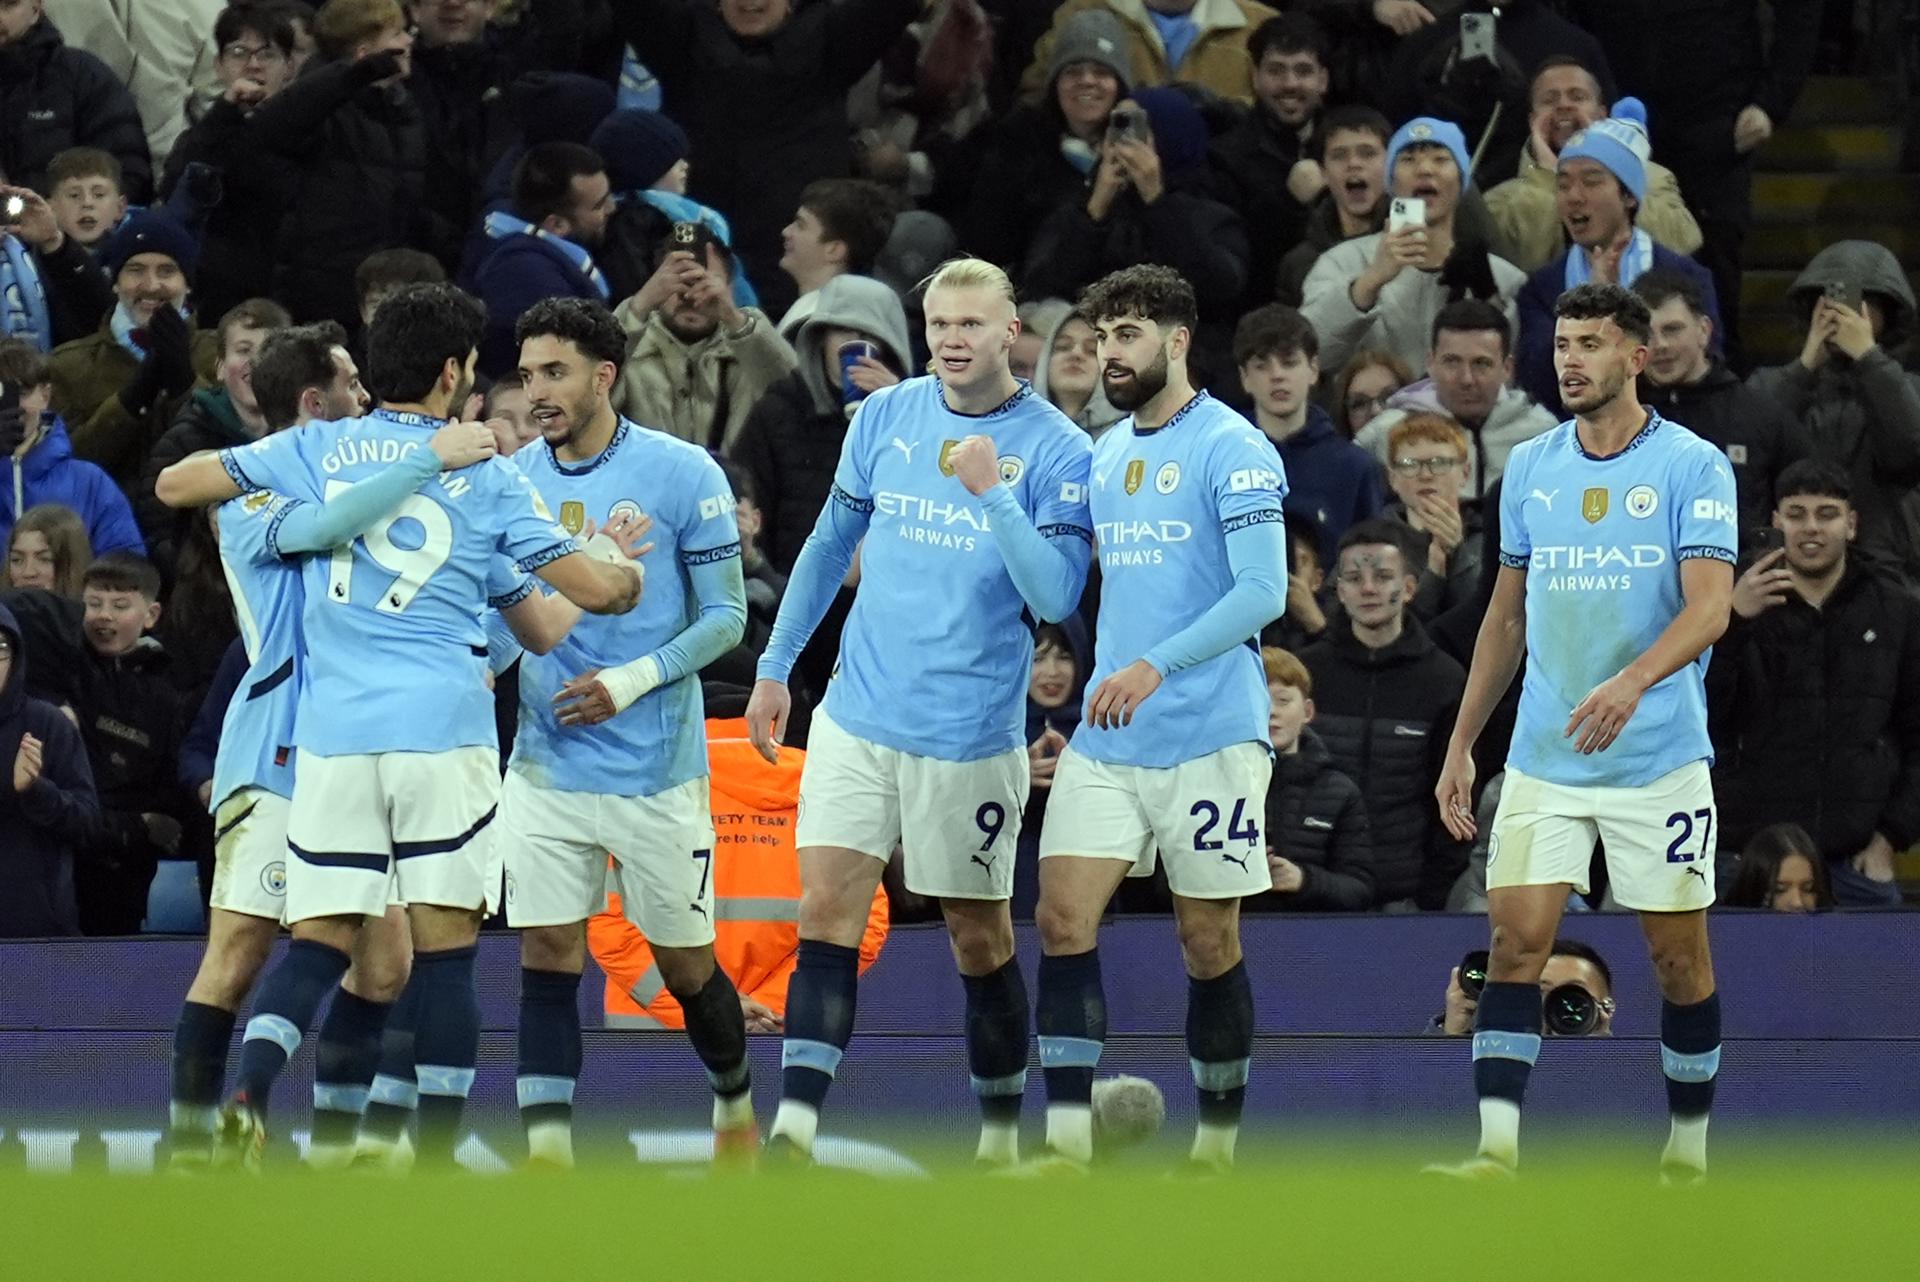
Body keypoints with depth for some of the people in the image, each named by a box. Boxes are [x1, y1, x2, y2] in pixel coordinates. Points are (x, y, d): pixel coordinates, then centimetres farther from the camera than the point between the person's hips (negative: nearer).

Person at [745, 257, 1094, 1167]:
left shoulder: (1056, 450, -7)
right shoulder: (883, 418, 6)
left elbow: (1055, 596, -14)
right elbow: (830, 544, 17)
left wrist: (994, 494, -25)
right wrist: (776, 666, 16)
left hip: (972, 739, -3)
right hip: (857, 718, 3)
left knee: (979, 937, 7)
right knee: (826, 912, -9)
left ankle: (1002, 1135, 23)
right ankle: (794, 1131, -16)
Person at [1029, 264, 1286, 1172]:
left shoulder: (1231, 448, -8)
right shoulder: (1102, 455, 15)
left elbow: (1263, 591, -16)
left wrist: (1155, 667, -24)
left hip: (1211, 736, -6)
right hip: (1106, 740, 6)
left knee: (1209, 943, 2)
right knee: (1063, 918, -7)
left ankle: (1216, 1149, 14)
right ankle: (1067, 1143, -9)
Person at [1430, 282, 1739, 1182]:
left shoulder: (1692, 466, -5)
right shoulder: (1530, 467, 9)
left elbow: (1710, 606, -15)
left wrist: (1631, 682, -33)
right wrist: (1460, 744, 14)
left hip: (1659, 760, -3)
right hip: (1544, 761, 3)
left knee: (1679, 956, 3)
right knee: (1515, 940, -9)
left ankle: (1688, 1155, 18)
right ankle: (1497, 1151, -13)